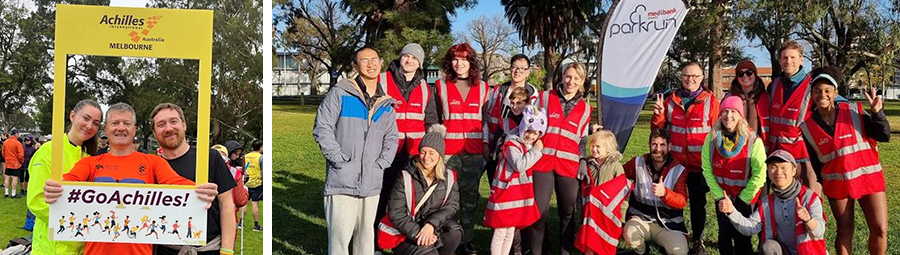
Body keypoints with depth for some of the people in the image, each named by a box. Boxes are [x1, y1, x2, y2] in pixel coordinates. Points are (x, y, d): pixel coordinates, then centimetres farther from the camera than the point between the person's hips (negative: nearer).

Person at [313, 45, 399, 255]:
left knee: (366, 232, 14)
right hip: (342, 181, -5)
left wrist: (381, 164, 2)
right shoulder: (339, 94, -1)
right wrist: (339, 159, -11)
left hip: (372, 182, 5)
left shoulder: (386, 104, 15)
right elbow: (322, 128, -6)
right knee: (340, 233, -7)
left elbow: (392, 139, 17)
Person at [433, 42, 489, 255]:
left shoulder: (483, 88, 11)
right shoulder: (440, 86, 6)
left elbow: (488, 121, 15)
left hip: (474, 153, 2)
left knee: (470, 198, 6)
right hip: (448, 151, -2)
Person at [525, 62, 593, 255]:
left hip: (569, 166, 2)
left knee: (568, 212, 8)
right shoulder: (544, 98, 6)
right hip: (542, 162, -2)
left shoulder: (585, 108, 12)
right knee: (539, 210, -5)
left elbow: (582, 142, 17)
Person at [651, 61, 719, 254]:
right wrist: (659, 116, -8)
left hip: (699, 164, -2)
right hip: (675, 162, 2)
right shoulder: (671, 100, 8)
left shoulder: (710, 101, 0)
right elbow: (659, 129, 13)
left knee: (698, 203, 10)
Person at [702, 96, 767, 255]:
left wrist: (742, 199, -12)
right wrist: (719, 195, -9)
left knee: (742, 237, 1)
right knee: (724, 234, 10)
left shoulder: (753, 141, -18)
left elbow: (759, 175, -15)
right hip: (722, 196, 3)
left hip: (745, 198, -3)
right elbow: (707, 169, -5)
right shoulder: (711, 139, -8)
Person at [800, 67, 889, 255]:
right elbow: (812, 160, 9)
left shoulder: (855, 112, -5)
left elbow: (884, 136, -6)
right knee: (844, 230, 9)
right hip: (837, 184, 1)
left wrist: (877, 113, -19)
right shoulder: (807, 126, 0)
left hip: (869, 178, -1)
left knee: (880, 229, -1)